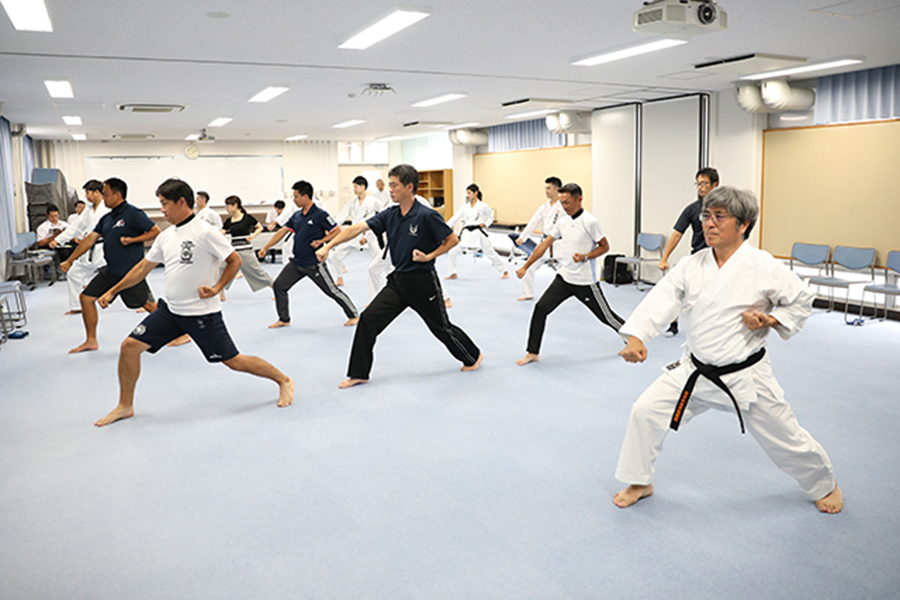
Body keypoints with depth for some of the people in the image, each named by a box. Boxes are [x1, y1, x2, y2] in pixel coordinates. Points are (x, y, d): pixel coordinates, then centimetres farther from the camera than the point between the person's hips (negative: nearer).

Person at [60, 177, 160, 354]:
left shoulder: (132, 213, -10)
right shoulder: (106, 218, 13)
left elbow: (156, 231, -14)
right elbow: (90, 240, 14)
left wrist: (132, 240, -21)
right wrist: (69, 261, 13)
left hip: (131, 272, -8)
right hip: (110, 271, 8)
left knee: (149, 305, -5)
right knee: (86, 297, 7)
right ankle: (91, 341, 18)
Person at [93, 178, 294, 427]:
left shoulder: (204, 232, -14)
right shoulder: (166, 236, 8)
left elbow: (235, 260, -11)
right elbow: (143, 268, 17)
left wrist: (217, 288, -20)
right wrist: (113, 291, 17)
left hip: (202, 312, -7)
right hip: (170, 310, 7)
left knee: (234, 361, -3)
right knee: (130, 346, 1)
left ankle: (283, 381, 17)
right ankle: (125, 406, 18)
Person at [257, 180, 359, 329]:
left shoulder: (320, 215, -14)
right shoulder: (296, 215, 7)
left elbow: (337, 231, -13)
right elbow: (282, 232, 10)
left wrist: (321, 241, -22)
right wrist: (266, 247, 5)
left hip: (314, 263, -7)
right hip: (296, 261, 7)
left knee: (332, 290, -2)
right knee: (279, 285, 6)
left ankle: (354, 315, 14)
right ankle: (284, 319, 20)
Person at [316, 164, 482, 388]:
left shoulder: (427, 216, -17)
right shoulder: (390, 215, 1)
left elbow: (452, 239, -9)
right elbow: (357, 228, -5)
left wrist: (429, 256, -17)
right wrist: (328, 246, -12)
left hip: (422, 281, -6)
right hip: (398, 280, 6)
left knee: (441, 327, 9)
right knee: (369, 319, -4)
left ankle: (473, 356, 36)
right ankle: (358, 373, 7)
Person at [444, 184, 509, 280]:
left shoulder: (483, 205, -3)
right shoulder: (465, 207, 6)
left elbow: (491, 217, 10)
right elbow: (454, 218, 4)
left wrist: (485, 224, -8)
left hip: (479, 233, -4)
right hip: (467, 233, 4)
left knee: (490, 253, 4)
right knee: (451, 252, -5)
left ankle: (504, 271, 22)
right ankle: (453, 273, 11)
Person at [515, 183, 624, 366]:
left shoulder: (590, 222, -13)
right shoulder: (562, 222, 4)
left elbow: (605, 247, -6)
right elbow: (544, 244, 6)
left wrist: (586, 257, -23)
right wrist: (525, 267, 3)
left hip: (585, 281, -5)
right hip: (564, 278, 5)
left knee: (606, 316, 8)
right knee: (540, 308, -8)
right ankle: (533, 353, 2)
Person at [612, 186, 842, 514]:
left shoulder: (763, 266, -13)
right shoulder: (690, 267, -5)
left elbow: (801, 300, 0)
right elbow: (661, 299, -15)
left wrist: (770, 321, -18)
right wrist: (636, 336, -31)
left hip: (747, 375, -3)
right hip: (696, 372, 3)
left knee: (785, 440, 10)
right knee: (646, 411, -5)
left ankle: (824, 484, 44)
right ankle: (640, 482, 18)